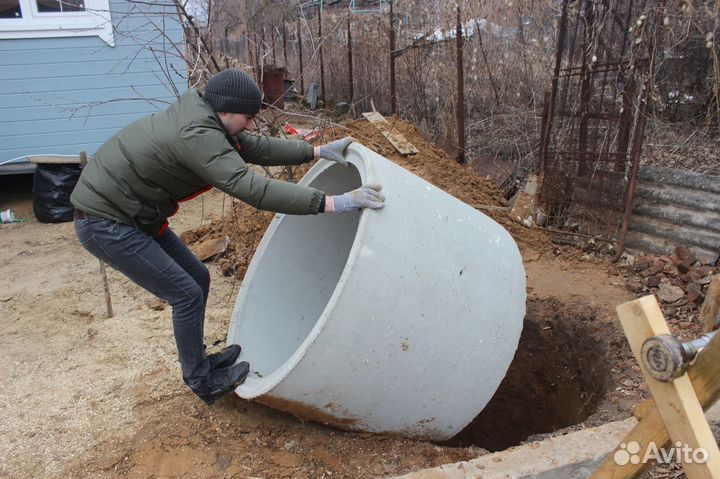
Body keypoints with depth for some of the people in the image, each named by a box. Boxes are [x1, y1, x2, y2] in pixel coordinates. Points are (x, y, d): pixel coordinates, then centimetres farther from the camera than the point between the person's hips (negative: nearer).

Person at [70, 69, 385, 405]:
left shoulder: (203, 119, 2)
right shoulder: (196, 135, -28)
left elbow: (256, 148, 11)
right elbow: (252, 188, -38)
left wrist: (316, 152, 9)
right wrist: (330, 203, -40)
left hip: (135, 217, 10)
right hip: (105, 223, -10)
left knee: (197, 278, 13)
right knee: (186, 295, -6)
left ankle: (197, 363, 30)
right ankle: (203, 383, 14)